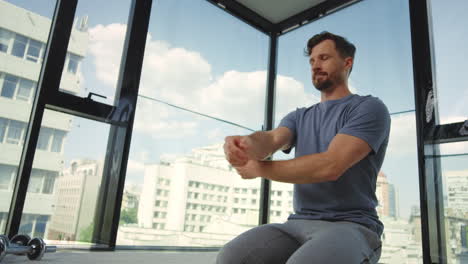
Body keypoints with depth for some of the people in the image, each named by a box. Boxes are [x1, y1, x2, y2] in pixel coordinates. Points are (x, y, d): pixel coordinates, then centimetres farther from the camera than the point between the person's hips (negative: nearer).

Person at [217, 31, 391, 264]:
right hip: (298, 224, 5)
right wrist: (245, 144, -30)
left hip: (350, 227, -4)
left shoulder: (369, 108, -2)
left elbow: (330, 165, -17)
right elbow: (271, 139, -5)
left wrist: (258, 168, -10)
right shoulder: (299, 117, 18)